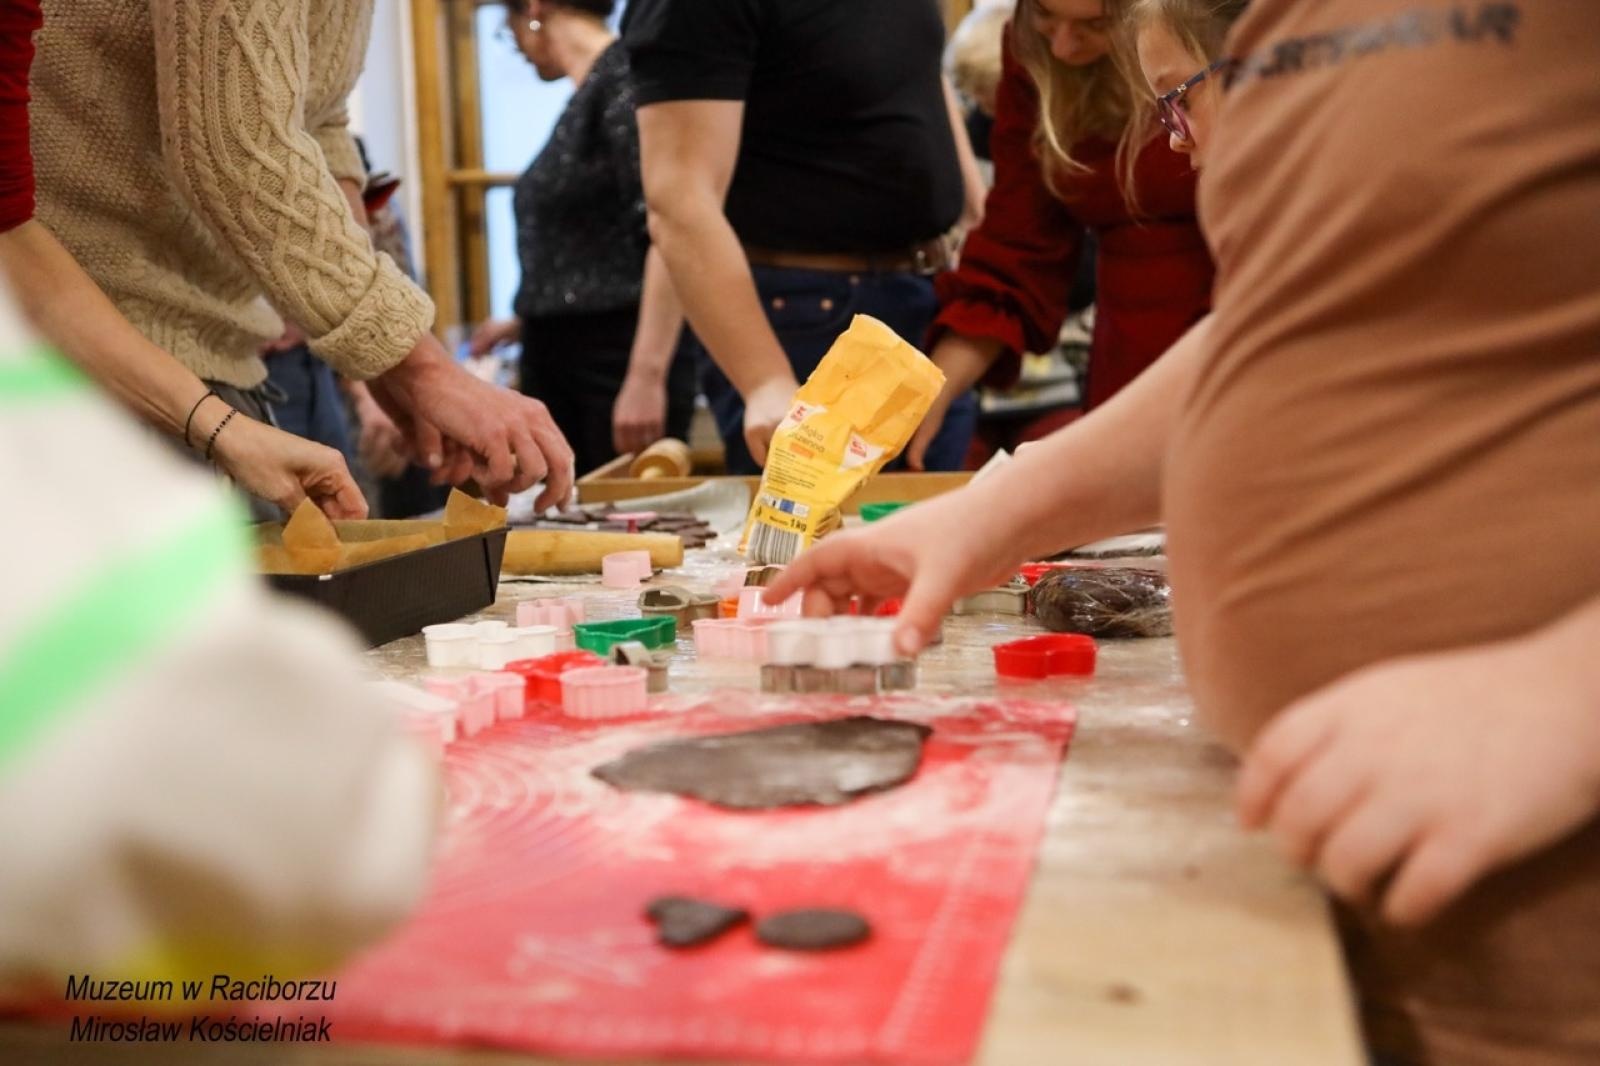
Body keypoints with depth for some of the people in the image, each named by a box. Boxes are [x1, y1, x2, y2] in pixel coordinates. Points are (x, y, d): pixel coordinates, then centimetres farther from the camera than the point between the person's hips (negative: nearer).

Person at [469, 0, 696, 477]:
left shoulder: (624, 75, -10)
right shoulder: (585, 96, 15)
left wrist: (646, 377, -24)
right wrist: (526, 322, 34)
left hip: (620, 361, -9)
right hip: (555, 365, 9)